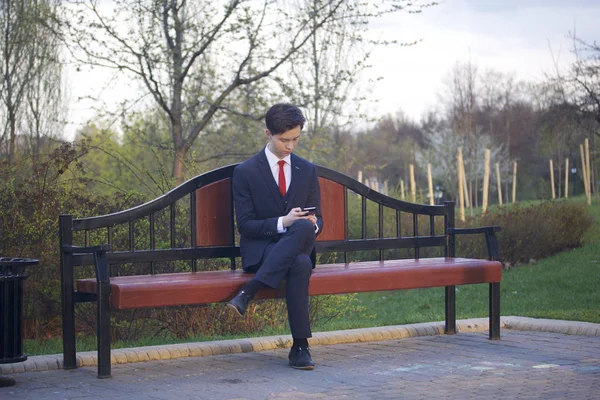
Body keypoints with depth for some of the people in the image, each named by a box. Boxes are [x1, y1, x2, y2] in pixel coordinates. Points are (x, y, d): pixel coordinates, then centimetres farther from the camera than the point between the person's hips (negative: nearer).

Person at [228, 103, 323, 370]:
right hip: (260, 249, -3)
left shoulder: (307, 171, 14)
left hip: (299, 244, 3)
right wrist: (282, 222, -22)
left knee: (304, 227, -38)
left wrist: (313, 224, -12)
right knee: (300, 264, -39)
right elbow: (245, 225, -5)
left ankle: (249, 292, -37)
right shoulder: (245, 172, 1)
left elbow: (317, 219, 15)